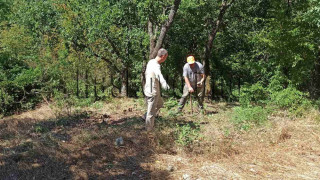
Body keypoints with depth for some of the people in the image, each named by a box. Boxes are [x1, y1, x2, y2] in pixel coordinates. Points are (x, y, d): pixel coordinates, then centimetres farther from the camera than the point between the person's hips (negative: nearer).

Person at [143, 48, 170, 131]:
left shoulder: (151, 61, 4)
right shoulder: (156, 66, -27)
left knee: (160, 104, 28)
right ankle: (149, 129, 22)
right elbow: (159, 75, -47)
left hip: (148, 89, 10)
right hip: (153, 92, -9)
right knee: (151, 111, 7)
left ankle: (146, 116, 36)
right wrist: (165, 84, -61)